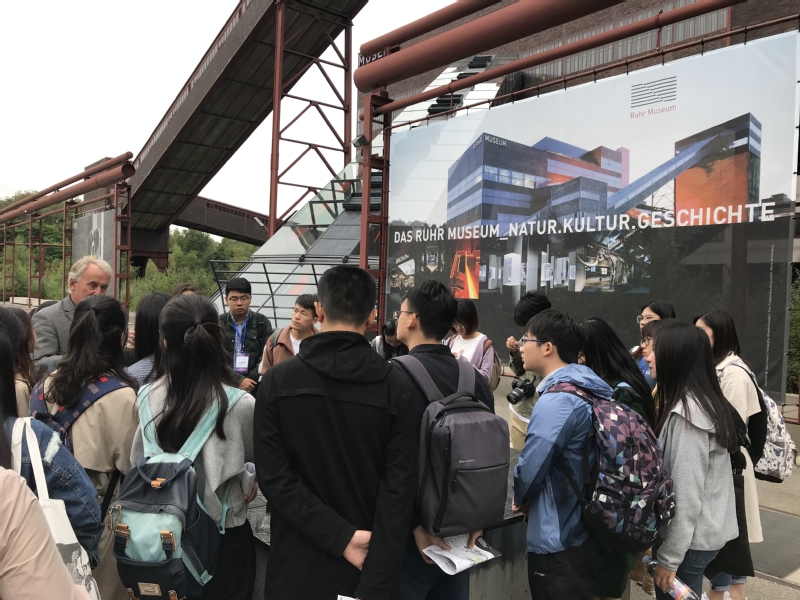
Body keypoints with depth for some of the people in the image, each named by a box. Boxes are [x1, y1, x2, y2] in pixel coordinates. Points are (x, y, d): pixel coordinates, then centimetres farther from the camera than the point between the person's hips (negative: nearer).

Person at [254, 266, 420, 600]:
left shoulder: (276, 381, -10)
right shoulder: (396, 386, -12)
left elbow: (272, 476, -14)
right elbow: (399, 490, -16)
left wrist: (343, 536, -14)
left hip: (298, 565, 0)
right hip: (369, 567, 0)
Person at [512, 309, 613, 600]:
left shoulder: (556, 400, -24)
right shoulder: (589, 387, 5)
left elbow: (531, 465, -21)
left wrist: (521, 498, 1)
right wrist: (531, 498, 12)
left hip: (559, 540, -9)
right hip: (589, 529, 9)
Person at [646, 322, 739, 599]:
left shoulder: (686, 413, -23)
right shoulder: (704, 401, 5)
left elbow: (686, 493, -23)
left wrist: (669, 557, -17)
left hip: (690, 539, -8)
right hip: (703, 532, 8)